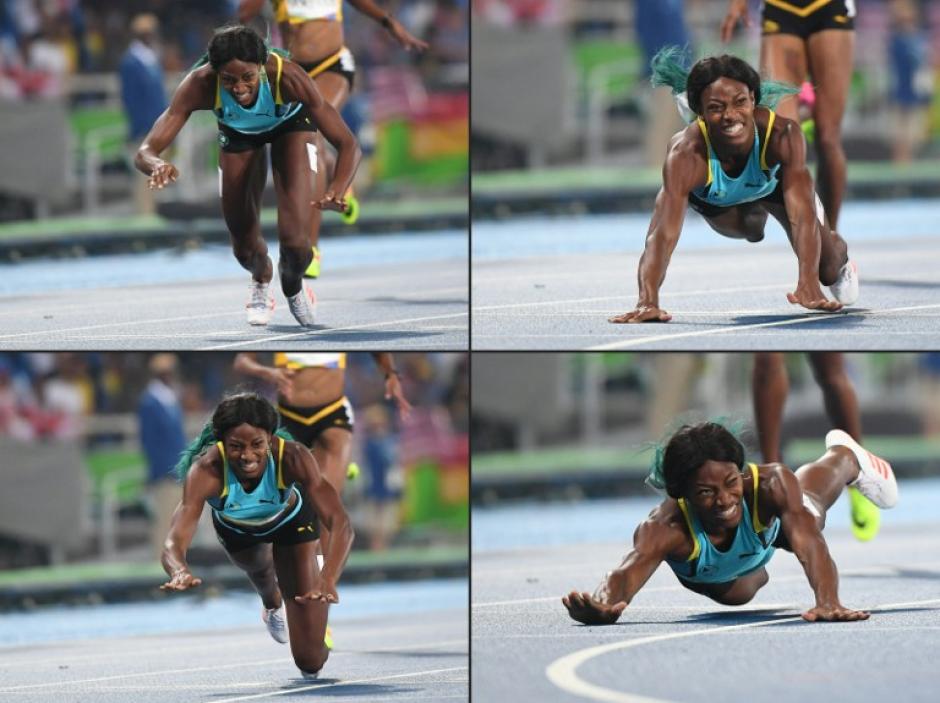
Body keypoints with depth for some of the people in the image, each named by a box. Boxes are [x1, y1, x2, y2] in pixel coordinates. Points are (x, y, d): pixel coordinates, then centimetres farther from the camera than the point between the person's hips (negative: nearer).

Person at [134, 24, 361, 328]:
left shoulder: (287, 77, -43)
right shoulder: (200, 85, -40)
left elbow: (348, 145, -39)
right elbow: (146, 151, -40)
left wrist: (336, 192, -59)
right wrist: (158, 166, -66)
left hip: (290, 124, -2)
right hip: (238, 133, 2)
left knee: (293, 240, -15)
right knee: (245, 248, 5)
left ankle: (293, 286, 24)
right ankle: (261, 280, 45)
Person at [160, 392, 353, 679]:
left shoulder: (293, 457, -41)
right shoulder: (205, 471, -41)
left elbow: (341, 523, -48)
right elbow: (174, 542, -49)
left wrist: (327, 581, -65)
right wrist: (180, 572, -73)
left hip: (290, 522, -1)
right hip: (236, 529, 1)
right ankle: (272, 604, 71)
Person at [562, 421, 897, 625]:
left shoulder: (770, 485, -50)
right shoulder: (665, 528, -52)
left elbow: (807, 541, -63)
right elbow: (629, 569, -68)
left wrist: (828, 601, -83)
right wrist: (604, 606, -92)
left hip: (767, 525, 1)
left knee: (810, 506, 35)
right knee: (736, 594, 31)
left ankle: (845, 454, 68)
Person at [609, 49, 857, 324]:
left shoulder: (783, 135, -45)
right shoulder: (685, 155, -46)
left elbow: (803, 216, -50)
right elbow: (663, 234, -53)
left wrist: (809, 286, -64)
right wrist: (647, 301, -69)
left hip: (774, 183, 1)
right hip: (715, 197, -1)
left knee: (828, 270, 10)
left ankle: (840, 263, 49)